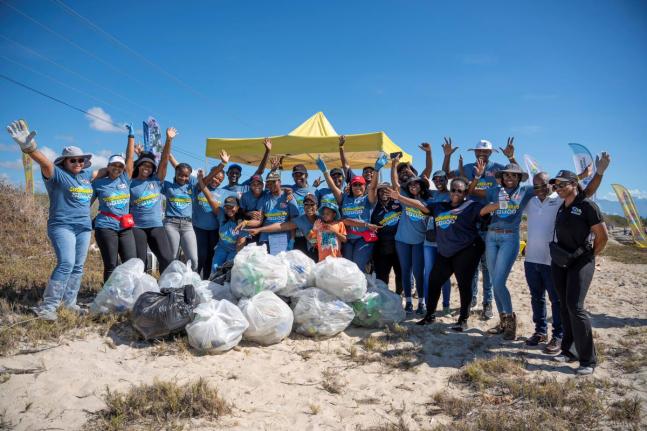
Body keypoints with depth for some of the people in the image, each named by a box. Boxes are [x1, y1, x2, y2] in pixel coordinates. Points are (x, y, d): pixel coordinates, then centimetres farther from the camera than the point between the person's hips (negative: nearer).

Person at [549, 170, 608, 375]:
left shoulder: (587, 205, -11)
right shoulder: (561, 207, 9)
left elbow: (603, 236, -8)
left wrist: (591, 255, 2)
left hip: (580, 262, -7)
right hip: (559, 262, 7)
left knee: (575, 307, -13)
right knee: (565, 306, 9)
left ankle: (588, 359, -3)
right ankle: (569, 350, 19)